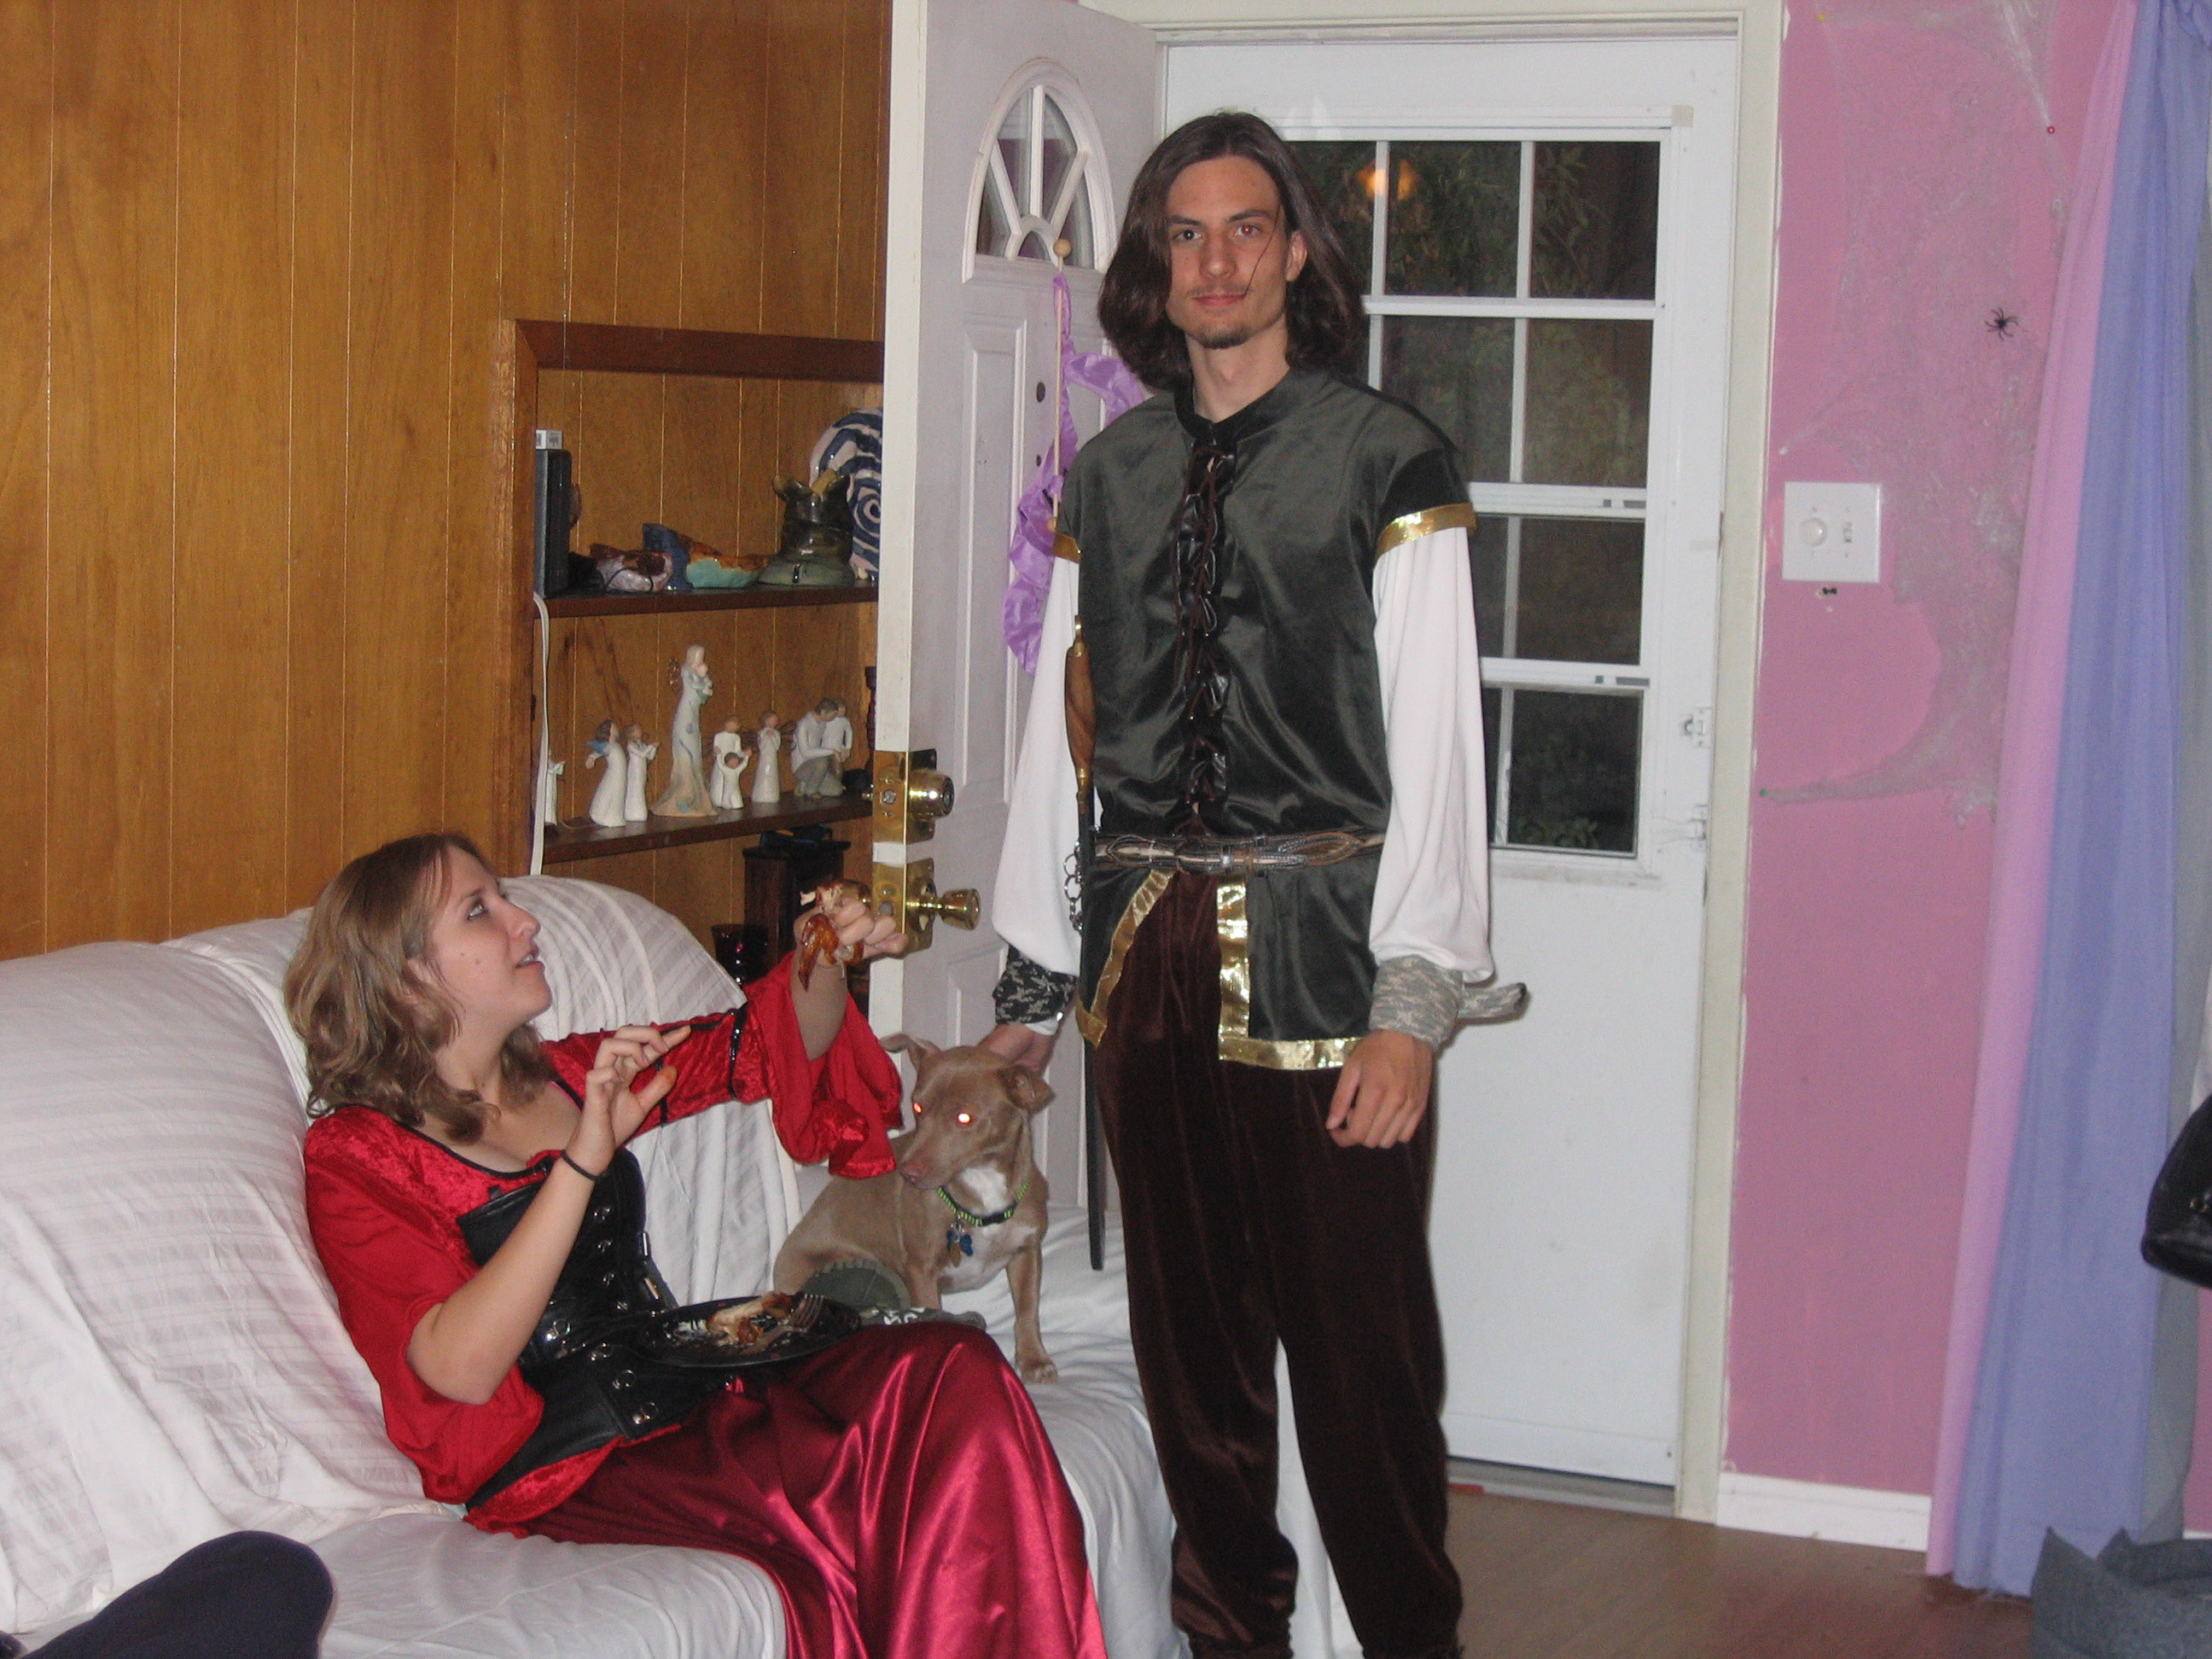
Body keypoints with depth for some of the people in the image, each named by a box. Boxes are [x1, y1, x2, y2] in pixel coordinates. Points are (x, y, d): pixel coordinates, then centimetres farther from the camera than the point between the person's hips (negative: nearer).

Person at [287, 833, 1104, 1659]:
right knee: (857, 1490, -34)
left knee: (952, 1367, -22)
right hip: (572, 1473, -7)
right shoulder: (354, 1157, 0)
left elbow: (769, 1042, 29)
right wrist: (583, 1161, -20)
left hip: (694, 1393, 7)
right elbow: (461, 1367, -15)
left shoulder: (563, 1077, 21)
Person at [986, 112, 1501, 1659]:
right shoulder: (1108, 477, 11)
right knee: (1192, 1341, 12)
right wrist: (1030, 992, 12)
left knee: (1362, 1349, -1)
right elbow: (1061, 734, 14)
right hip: (1147, 953, 5)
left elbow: (1436, 738, -7)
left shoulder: (1385, 462, -3)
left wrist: (1412, 1004, -14)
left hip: (1321, 954, -5)